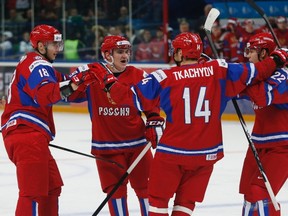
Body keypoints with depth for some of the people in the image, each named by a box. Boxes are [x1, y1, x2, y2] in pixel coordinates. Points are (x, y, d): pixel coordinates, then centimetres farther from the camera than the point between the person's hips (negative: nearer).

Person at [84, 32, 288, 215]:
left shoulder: (164, 78, -8)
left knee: (158, 198, 12)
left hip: (173, 151, -3)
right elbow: (253, 72, 1)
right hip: (206, 153, 3)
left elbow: (133, 98, -6)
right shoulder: (219, 70, -4)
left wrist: (108, 81, 7)